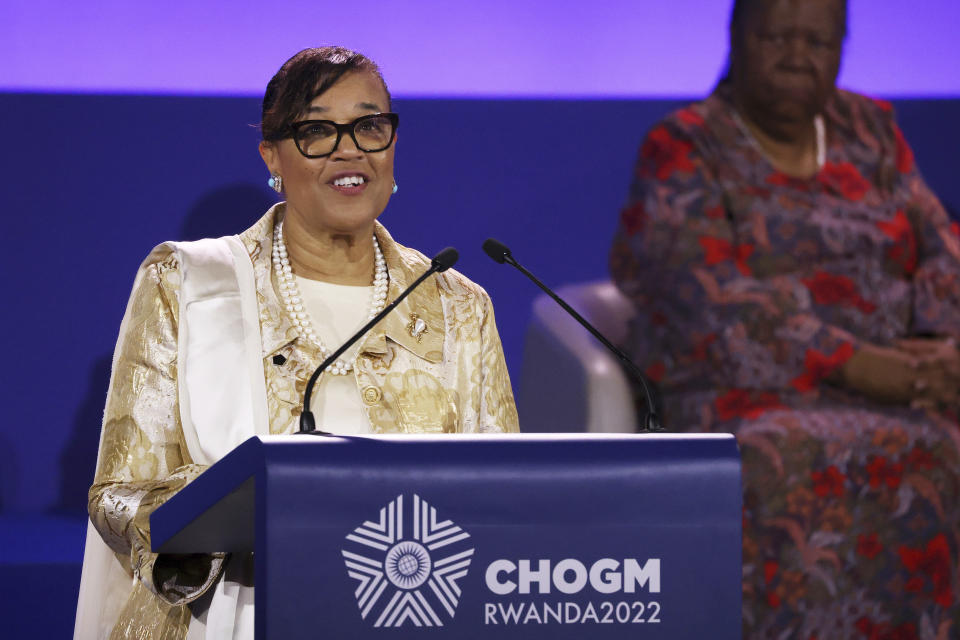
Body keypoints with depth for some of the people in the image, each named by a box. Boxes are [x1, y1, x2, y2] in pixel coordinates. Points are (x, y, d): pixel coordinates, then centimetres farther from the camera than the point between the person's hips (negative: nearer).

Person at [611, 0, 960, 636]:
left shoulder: (872, 132, 17)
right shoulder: (680, 151, 1)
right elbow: (717, 302, -12)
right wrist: (854, 365, -21)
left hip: (896, 396, 4)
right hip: (744, 399, -4)